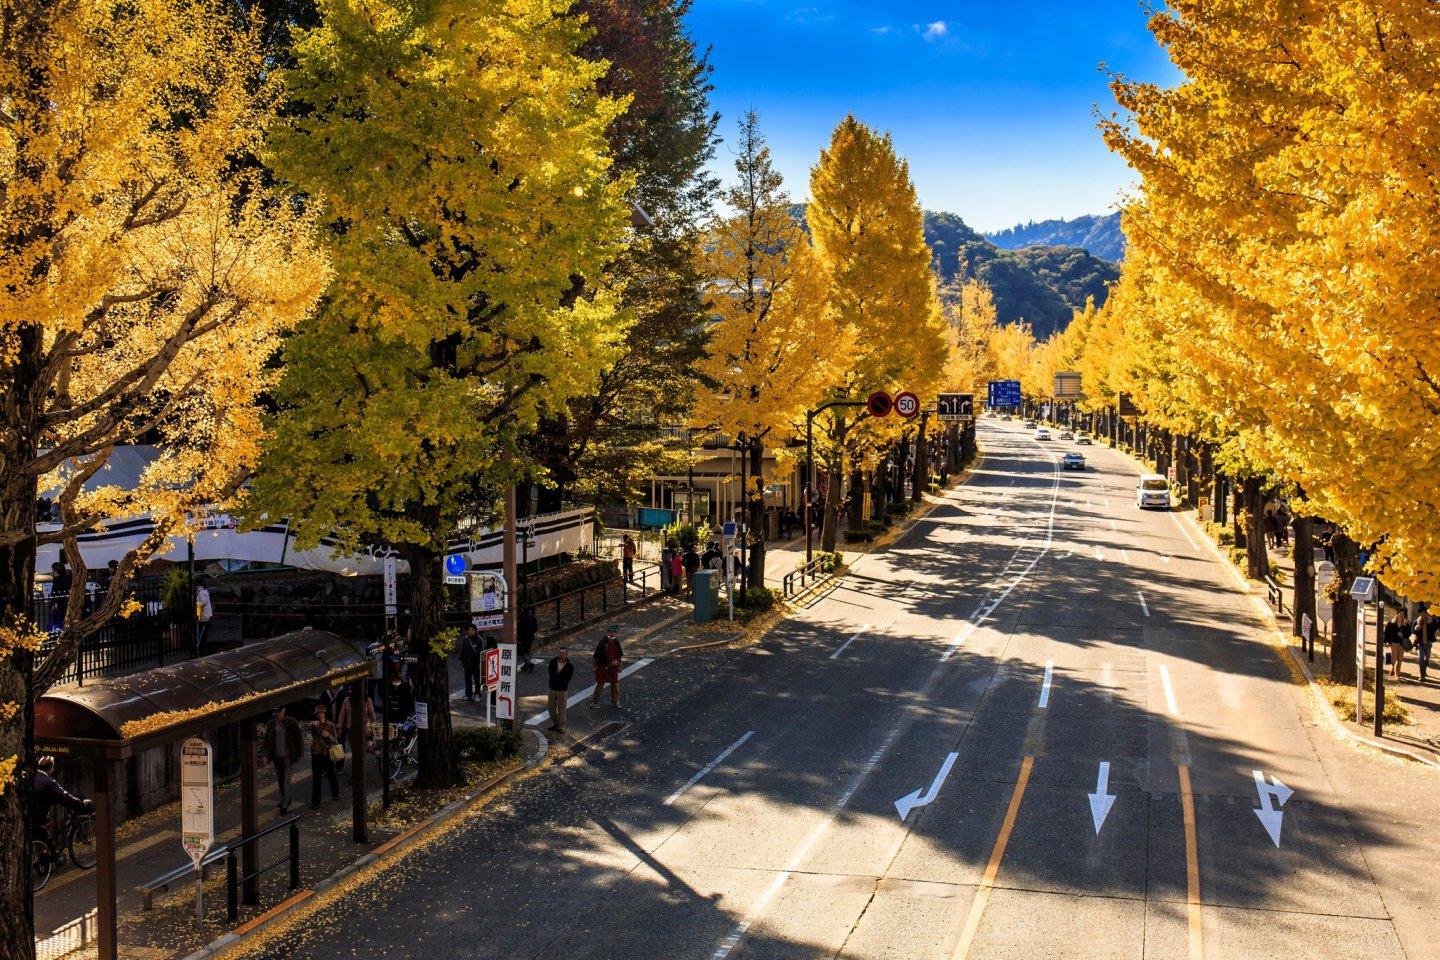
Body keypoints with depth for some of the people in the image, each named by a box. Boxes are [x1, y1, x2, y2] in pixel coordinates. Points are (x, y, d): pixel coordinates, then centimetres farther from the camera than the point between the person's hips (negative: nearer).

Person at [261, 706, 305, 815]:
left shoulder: (292, 723, -9)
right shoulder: (271, 724, 0)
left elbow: (299, 738, -3)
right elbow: (266, 740, 2)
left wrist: (300, 754, -4)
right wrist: (264, 754, -8)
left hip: (288, 757, -4)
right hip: (276, 757, 4)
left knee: (286, 781, -7)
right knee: (280, 780, 16)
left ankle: (284, 806, -5)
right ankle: (286, 799, 35)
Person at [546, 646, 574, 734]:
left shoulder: (570, 666, -13)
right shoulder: (553, 662, -6)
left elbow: (566, 679, -14)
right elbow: (552, 675, -11)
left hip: (563, 690, -3)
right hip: (552, 688, 3)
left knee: (561, 709, 2)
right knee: (552, 707, 14)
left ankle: (560, 726, 13)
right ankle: (554, 723, 31)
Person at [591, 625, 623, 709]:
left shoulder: (616, 642, -1)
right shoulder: (603, 642, -16)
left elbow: (619, 655, 11)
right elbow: (596, 656, -12)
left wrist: (619, 666, 13)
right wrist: (595, 666, -11)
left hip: (614, 667, 5)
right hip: (603, 667, -5)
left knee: (615, 684, 11)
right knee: (600, 684, 3)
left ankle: (615, 702, 24)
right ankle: (594, 702, 14)